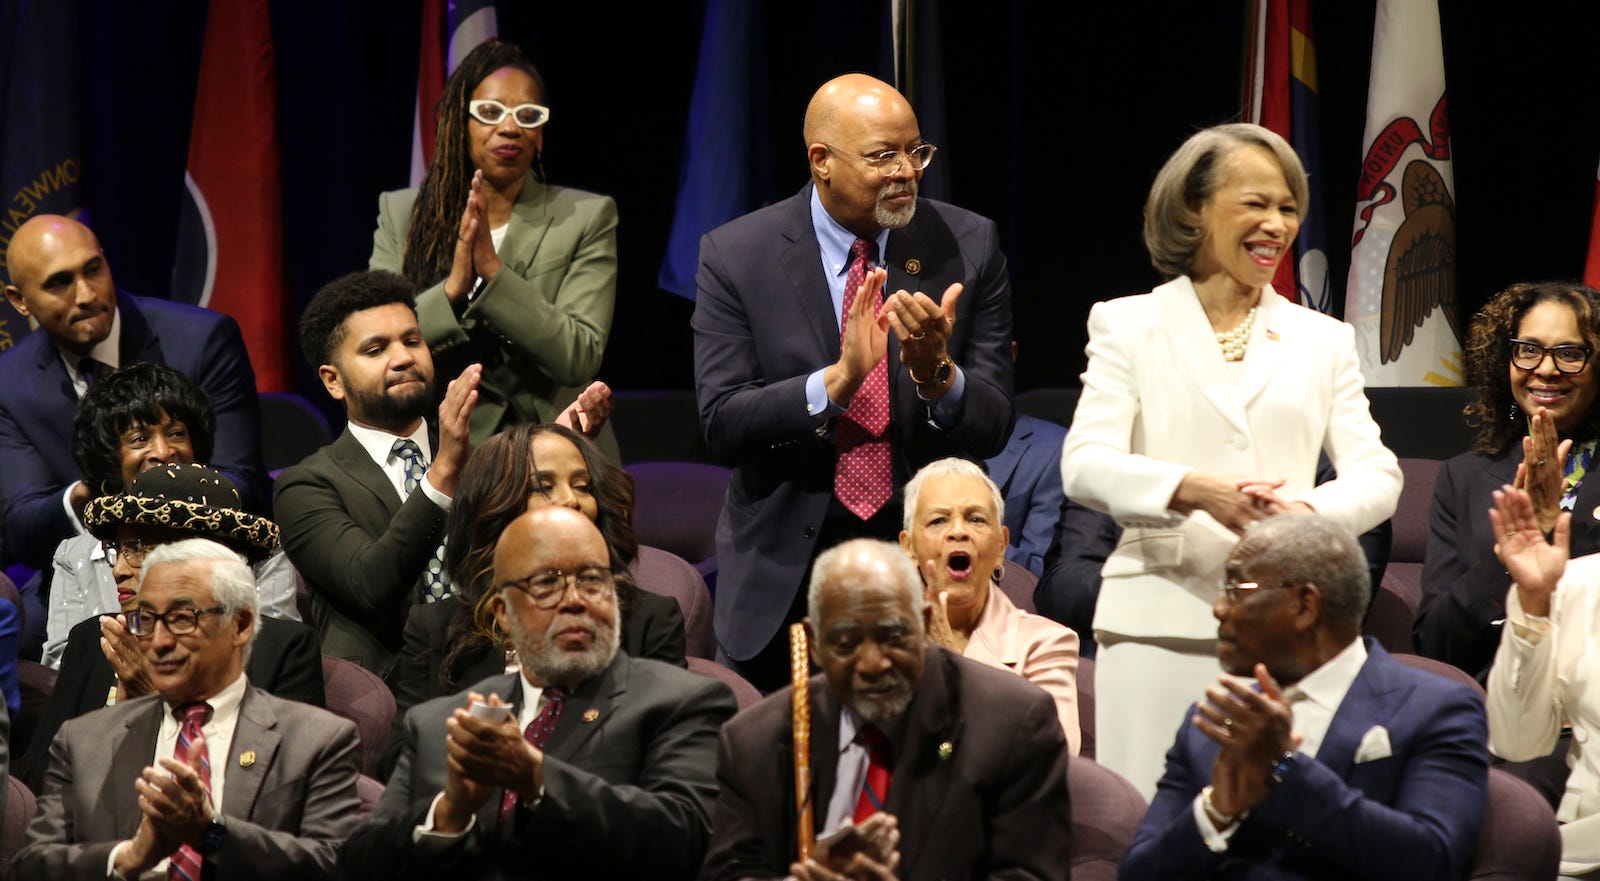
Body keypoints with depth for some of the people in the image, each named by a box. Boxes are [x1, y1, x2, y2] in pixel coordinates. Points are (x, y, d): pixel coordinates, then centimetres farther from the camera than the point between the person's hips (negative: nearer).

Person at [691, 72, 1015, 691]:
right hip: (782, 575, -1)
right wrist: (838, 380, -27)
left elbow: (993, 429, -4)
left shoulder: (967, 245, -1)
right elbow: (721, 425, -13)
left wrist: (937, 374, -25)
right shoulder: (735, 256, -5)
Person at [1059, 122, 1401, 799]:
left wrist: (1310, 512, -15)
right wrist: (1193, 490, -22)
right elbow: (1084, 465, -3)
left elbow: (1376, 474, 8)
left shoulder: (1324, 339, 18)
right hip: (1159, 623, -2)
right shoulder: (1129, 325, 10)